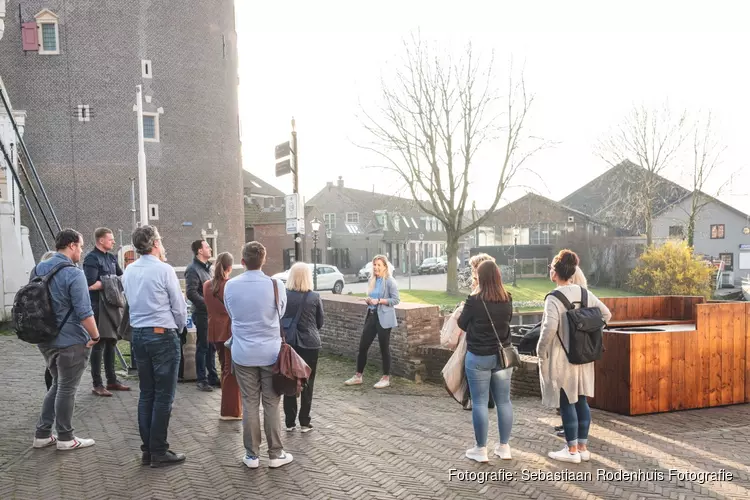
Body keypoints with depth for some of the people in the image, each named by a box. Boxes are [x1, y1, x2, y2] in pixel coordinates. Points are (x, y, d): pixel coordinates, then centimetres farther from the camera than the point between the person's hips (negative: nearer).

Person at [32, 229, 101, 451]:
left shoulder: (39, 268, 7)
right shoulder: (74, 274, -19)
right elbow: (84, 313, -21)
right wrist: (95, 336, -8)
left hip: (45, 339, 8)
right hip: (71, 341, -8)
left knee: (57, 385, 20)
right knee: (67, 389, 4)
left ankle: (42, 434, 22)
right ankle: (65, 438, 14)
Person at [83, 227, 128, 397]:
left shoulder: (111, 257, 14)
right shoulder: (92, 258, -11)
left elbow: (121, 276, 21)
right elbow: (91, 285, -19)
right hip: (98, 306, -8)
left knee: (111, 343, 14)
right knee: (99, 345, -3)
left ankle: (112, 380, 24)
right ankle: (97, 385, 4)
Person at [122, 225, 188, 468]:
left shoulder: (129, 271, 6)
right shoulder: (164, 270, -13)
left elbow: (132, 302, 15)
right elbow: (179, 306, -8)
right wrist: (178, 327, 11)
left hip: (138, 334, 7)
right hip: (163, 334, -7)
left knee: (146, 394, 12)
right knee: (163, 396, 0)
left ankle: (147, 450, 18)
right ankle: (159, 452, 4)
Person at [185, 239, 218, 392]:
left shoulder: (207, 267, 15)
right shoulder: (193, 269, -13)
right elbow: (191, 293, -20)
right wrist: (208, 304, -21)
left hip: (211, 313, 8)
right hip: (202, 314, -8)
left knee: (211, 347, 14)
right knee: (202, 347, 0)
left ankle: (212, 377, 23)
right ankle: (202, 380, 9)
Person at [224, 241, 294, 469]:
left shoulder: (230, 286, -5)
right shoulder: (276, 285, -11)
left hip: (243, 354, 1)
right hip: (271, 353, -1)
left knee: (249, 404, 9)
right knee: (272, 404, 8)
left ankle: (252, 455, 16)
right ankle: (276, 454, 16)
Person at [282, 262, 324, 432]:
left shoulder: (283, 295, -7)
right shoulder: (315, 297, -8)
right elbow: (320, 321, 4)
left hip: (288, 343, 1)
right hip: (310, 343, -1)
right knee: (307, 383, 8)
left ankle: (289, 422, 15)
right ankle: (304, 422, 12)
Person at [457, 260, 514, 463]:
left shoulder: (475, 300, -15)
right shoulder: (507, 300, -1)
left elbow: (462, 324, -2)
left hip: (478, 356, -4)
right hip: (503, 355, 5)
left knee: (480, 402, 3)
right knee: (504, 401, 11)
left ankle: (481, 449, 9)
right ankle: (504, 447, 20)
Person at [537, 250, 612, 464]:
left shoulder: (554, 298, -17)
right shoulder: (585, 293, 3)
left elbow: (549, 328, -26)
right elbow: (606, 314, 10)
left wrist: (541, 351, -12)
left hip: (561, 359, -6)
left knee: (566, 403, 2)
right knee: (581, 401, 13)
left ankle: (572, 450, 10)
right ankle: (583, 447, 21)